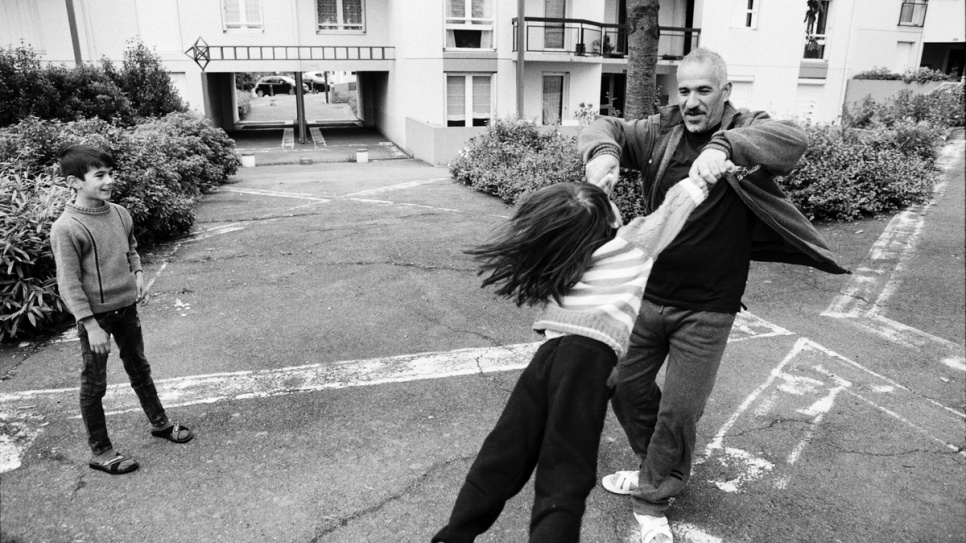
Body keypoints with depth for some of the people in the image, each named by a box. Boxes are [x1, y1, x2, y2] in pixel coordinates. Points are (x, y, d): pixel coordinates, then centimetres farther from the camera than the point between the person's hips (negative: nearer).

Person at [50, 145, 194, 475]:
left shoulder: (119, 214, 0)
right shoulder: (66, 228, -19)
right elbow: (69, 283, -18)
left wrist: (138, 273, 1)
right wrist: (91, 325, -19)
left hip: (126, 308, 6)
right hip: (95, 315, -6)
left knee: (140, 370, 21)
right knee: (94, 385, 8)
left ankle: (159, 423, 39)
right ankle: (100, 452, 22)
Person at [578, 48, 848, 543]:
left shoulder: (747, 131, -9)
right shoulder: (660, 132, 0)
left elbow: (793, 141, -27)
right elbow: (608, 127, -5)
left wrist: (724, 146, -44)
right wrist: (602, 151, -29)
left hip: (706, 310, -4)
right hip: (647, 295, 4)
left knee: (681, 408, 3)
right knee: (625, 383, 16)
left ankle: (653, 501, 27)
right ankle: (655, 467, 42)